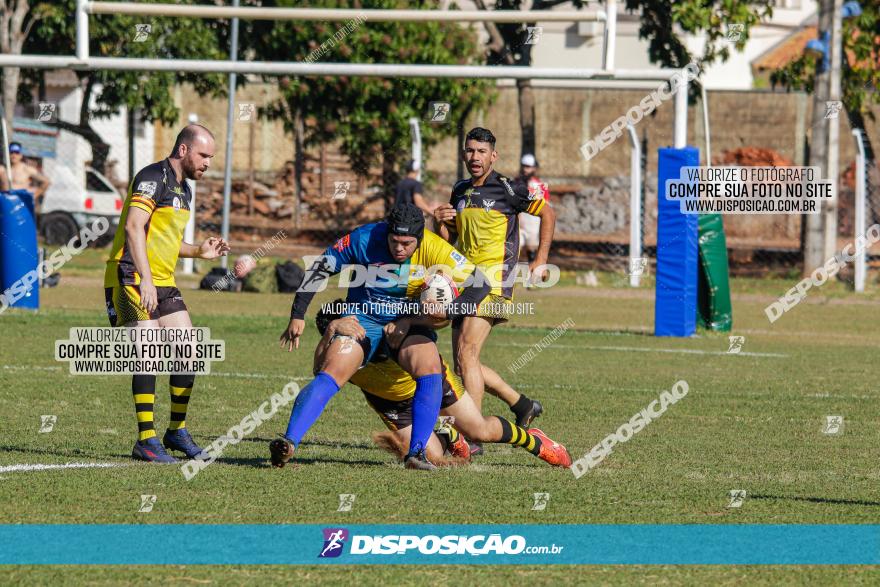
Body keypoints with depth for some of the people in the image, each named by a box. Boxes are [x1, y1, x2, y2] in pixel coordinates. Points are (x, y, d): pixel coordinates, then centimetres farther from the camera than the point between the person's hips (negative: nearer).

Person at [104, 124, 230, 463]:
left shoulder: (182, 189, 19)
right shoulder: (153, 178, -11)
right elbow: (134, 227, -23)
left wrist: (200, 252, 15)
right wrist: (144, 279, -30)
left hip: (162, 283, 9)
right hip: (132, 281, -9)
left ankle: (177, 431, 17)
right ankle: (146, 441, -11)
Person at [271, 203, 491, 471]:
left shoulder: (434, 249, -17)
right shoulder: (364, 239, -18)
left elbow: (479, 283, -14)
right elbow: (320, 268, -6)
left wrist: (449, 310, -31)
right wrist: (298, 316, -7)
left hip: (408, 321, 1)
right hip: (362, 318, -1)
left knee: (431, 371, -27)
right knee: (330, 374, -24)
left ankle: (417, 452, -24)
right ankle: (289, 443, -30)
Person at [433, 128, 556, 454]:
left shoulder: (508, 189, -4)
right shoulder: (459, 192, 15)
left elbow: (547, 214, 6)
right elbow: (449, 239, 22)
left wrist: (541, 259, 2)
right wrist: (440, 222, 1)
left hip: (494, 277, -8)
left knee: (467, 353, -18)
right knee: (463, 362, 7)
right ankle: (523, 406, 25)